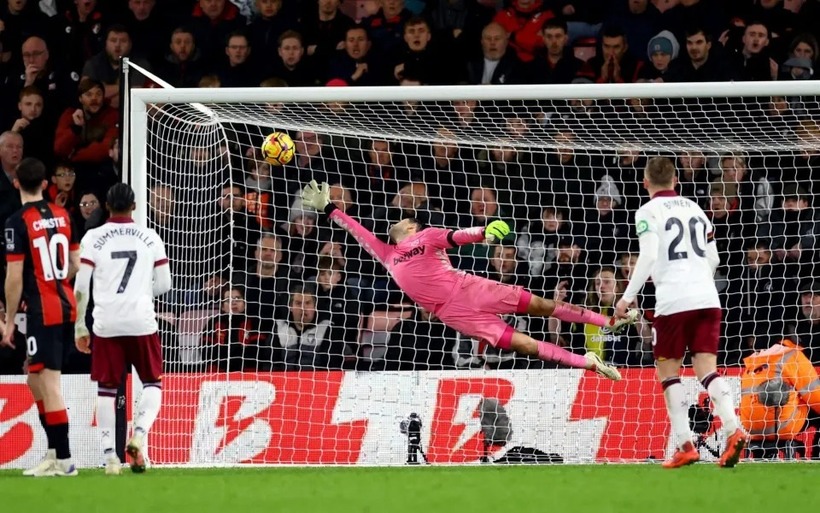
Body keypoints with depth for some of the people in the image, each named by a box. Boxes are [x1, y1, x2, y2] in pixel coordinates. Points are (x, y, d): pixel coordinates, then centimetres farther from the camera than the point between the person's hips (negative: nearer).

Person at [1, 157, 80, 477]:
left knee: (49, 382, -5)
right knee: (36, 378, 18)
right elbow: (76, 265, 13)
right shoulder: (63, 216, 8)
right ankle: (54, 451, 18)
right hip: (67, 306, 7)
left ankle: (63, 459, -5)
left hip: (42, 312, -7)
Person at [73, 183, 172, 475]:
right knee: (153, 383, 12)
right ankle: (139, 434, -11)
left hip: (106, 324, 0)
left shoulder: (93, 238, 1)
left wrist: (79, 327, 6)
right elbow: (164, 285, 7)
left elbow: (80, 287, -2)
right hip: (142, 322, 0)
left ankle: (109, 455, 1)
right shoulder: (150, 238, 4)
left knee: (106, 389, 7)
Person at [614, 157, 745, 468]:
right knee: (707, 368, 1)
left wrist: (628, 297, -8)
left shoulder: (648, 212, 1)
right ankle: (733, 429, -22)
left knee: (667, 370, 7)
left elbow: (648, 256, -12)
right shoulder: (695, 209, 19)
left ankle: (686, 446, 0)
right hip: (707, 298, 5)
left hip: (673, 301, -5)